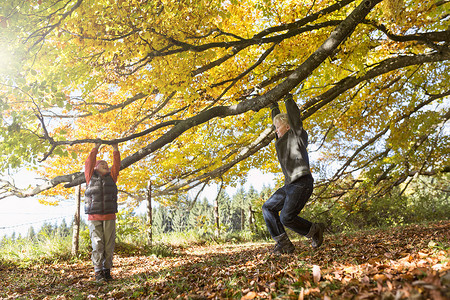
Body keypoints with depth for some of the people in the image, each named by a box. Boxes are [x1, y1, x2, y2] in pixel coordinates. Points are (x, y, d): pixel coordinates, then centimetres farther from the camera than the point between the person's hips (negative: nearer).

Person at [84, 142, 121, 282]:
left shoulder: (111, 177, 18)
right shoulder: (91, 176, 13)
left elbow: (116, 165, 11)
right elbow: (89, 163, 5)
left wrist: (115, 150, 8)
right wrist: (96, 148, 5)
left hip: (109, 217, 2)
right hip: (94, 217, -2)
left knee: (109, 245, 0)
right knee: (97, 245, -5)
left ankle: (107, 271, 10)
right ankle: (98, 272, 1)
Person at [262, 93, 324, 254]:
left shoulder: (297, 135, 1)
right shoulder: (283, 139, 21)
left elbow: (294, 116, -4)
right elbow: (278, 119, 34)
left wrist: (288, 97, 6)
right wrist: (274, 105, 39)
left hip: (302, 183, -9)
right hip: (289, 185, 9)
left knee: (286, 218, -18)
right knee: (268, 208, 6)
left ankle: (315, 230, 6)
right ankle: (283, 243, 3)